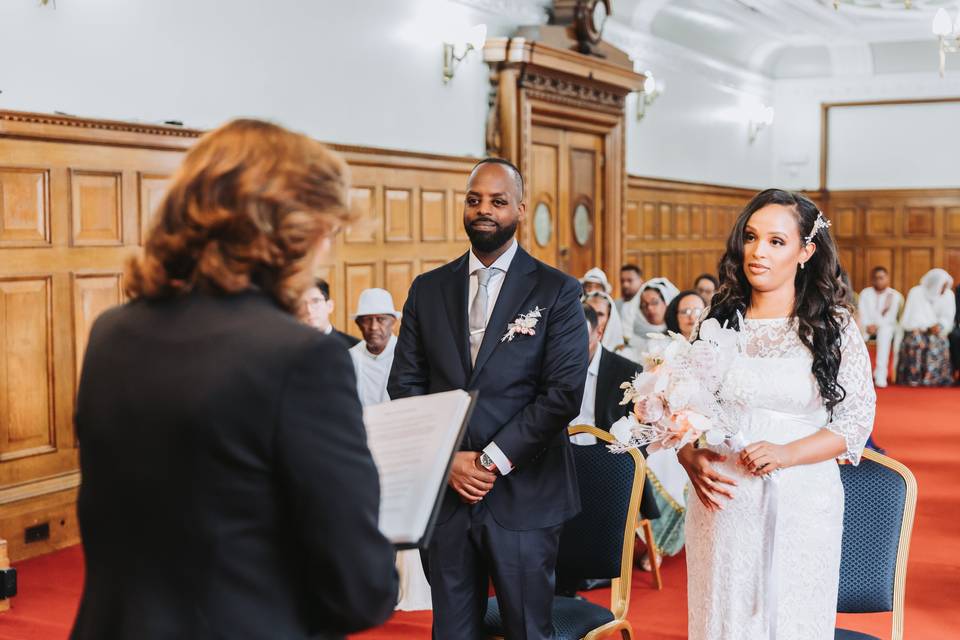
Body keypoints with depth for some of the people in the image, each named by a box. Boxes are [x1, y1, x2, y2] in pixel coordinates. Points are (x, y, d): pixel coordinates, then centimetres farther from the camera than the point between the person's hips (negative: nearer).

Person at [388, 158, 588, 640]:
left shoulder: (557, 292, -2)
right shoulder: (428, 289, 8)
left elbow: (564, 392, -10)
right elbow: (405, 384, 5)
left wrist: (493, 459, -14)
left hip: (523, 496, -3)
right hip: (444, 491, 3)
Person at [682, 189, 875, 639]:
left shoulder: (835, 326, 0)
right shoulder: (719, 321, 5)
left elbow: (856, 420, -4)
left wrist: (786, 454, -18)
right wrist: (691, 461, -10)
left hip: (801, 503, -1)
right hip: (723, 502, 2)